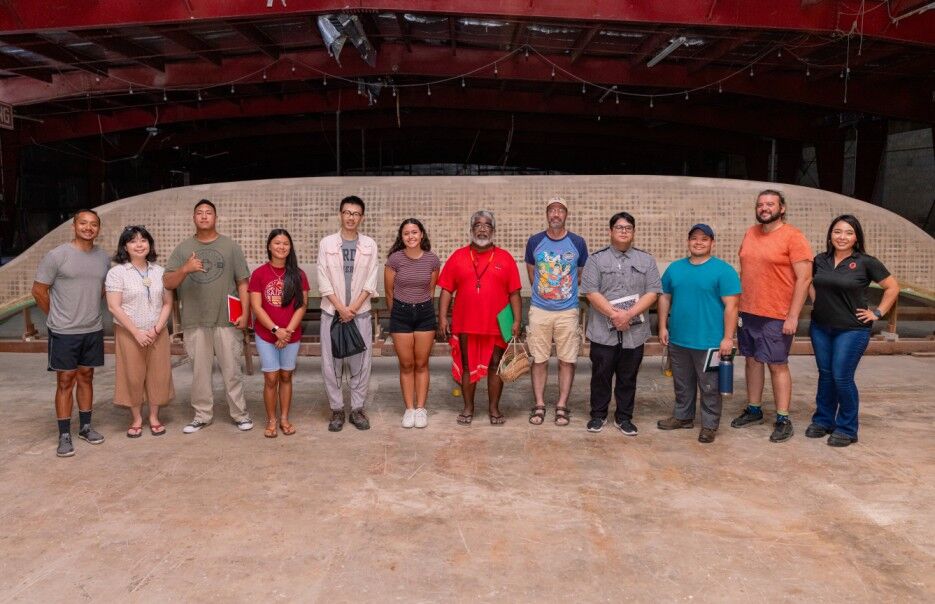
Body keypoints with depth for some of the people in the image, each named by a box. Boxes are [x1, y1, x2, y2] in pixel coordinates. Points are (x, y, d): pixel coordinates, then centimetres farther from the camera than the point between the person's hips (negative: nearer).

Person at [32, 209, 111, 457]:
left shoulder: (104, 257, 4)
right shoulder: (56, 255, -10)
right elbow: (39, 291, -4)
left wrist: (88, 310, 13)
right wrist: (58, 316, 4)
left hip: (94, 330, 4)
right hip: (64, 332, -4)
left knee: (86, 377, 14)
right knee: (65, 381, 1)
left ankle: (85, 427, 26)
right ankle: (64, 436, 9)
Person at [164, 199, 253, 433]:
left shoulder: (230, 246, 5)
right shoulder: (183, 249, 8)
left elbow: (242, 283, 3)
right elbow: (167, 283, 2)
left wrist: (245, 313, -6)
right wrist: (185, 269, -17)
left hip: (227, 320, -1)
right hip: (194, 322, 2)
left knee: (232, 370, 3)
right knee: (199, 372, 9)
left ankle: (240, 414, 14)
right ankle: (202, 415, 21)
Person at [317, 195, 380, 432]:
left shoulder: (369, 245, 4)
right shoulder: (326, 243, 3)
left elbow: (370, 282, 0)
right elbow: (324, 281, -2)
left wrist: (353, 308, -10)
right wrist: (341, 308, -10)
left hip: (360, 312, 0)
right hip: (332, 312, 0)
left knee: (361, 363, 3)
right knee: (331, 363, 2)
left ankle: (357, 408, 15)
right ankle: (336, 409, 14)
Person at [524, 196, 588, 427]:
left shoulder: (578, 243, -1)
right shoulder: (534, 241, 1)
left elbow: (581, 274, 11)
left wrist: (566, 293, 10)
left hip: (568, 311, 0)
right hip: (539, 310, 0)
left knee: (567, 360, 3)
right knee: (539, 359, 4)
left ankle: (562, 406, 14)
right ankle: (539, 405, 13)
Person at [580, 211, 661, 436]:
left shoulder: (646, 260, 7)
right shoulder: (597, 259, 2)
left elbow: (652, 292, -1)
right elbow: (591, 292, -7)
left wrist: (629, 314, -14)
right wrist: (614, 315, -16)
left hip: (635, 330, 2)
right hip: (603, 330, -1)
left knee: (628, 377, 10)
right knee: (601, 375, 8)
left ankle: (623, 417, 23)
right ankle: (598, 415, 22)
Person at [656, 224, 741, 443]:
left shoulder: (723, 270, -8)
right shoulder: (675, 268, 8)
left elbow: (731, 305, -11)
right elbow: (664, 298, 13)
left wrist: (727, 338, -14)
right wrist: (663, 327, 7)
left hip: (709, 342, -5)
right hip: (678, 340, 5)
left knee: (709, 387, 6)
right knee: (682, 384, 18)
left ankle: (709, 425, 19)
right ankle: (682, 417, 34)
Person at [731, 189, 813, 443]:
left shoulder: (793, 237, -10)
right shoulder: (750, 233, 9)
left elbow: (804, 278, -13)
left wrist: (793, 316, -16)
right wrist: (738, 306, 12)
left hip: (777, 317, -6)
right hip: (748, 312, 6)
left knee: (777, 365, 0)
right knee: (752, 360, 14)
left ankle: (783, 420, 10)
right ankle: (753, 410, 27)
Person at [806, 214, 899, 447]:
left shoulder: (866, 262, -8)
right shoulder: (820, 260, 4)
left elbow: (893, 287, -1)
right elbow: (811, 283, 23)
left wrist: (877, 313, -4)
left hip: (852, 330, -4)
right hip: (820, 328, 4)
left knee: (842, 377, -5)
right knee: (825, 374, 12)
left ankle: (847, 428, 11)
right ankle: (823, 420, 25)